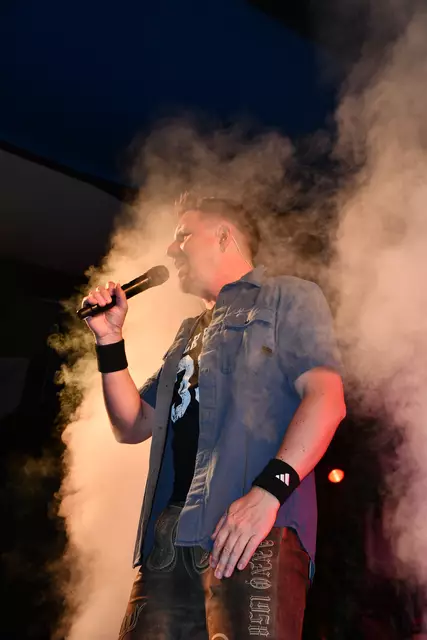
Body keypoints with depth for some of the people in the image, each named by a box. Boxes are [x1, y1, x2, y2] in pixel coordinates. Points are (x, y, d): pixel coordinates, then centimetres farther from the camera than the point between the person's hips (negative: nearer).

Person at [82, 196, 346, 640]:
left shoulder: (287, 297, 9)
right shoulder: (190, 333, 29)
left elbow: (326, 396, -8)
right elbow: (132, 427, 25)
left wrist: (269, 488, -22)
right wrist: (110, 338, 16)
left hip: (255, 526, -6)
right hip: (169, 538, 6)